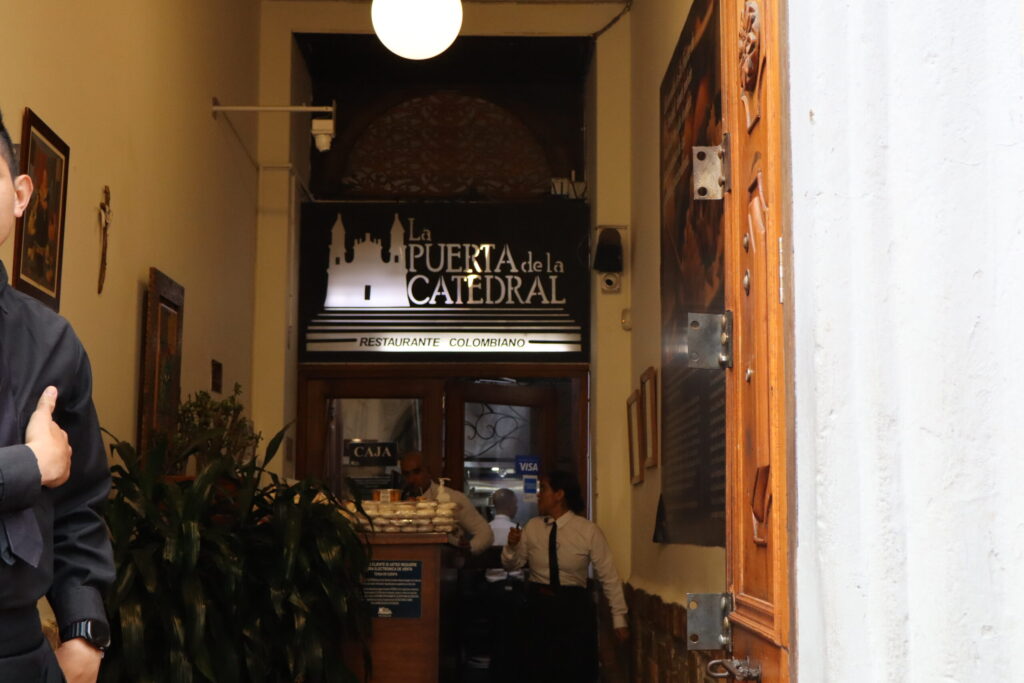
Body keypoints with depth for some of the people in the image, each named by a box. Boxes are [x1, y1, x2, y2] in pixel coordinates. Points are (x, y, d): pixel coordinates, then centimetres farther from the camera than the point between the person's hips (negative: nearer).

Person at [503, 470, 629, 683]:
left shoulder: (588, 530, -10)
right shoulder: (532, 527, 1)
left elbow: (609, 577, -7)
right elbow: (511, 565, 10)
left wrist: (619, 618, -6)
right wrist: (511, 546, -12)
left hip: (574, 608, -3)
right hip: (538, 606, 3)